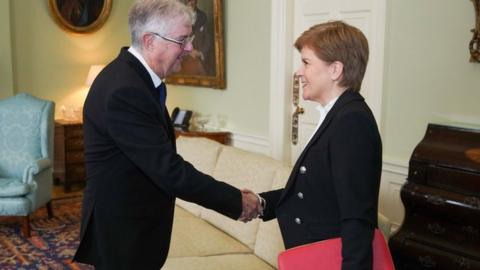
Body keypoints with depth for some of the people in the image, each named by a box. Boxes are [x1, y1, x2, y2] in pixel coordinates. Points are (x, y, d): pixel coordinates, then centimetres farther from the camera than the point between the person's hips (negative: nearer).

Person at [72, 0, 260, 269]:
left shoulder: (134, 74, 4)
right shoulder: (124, 91, -27)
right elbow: (169, 170, -28)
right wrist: (237, 201, -21)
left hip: (136, 222, 9)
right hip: (121, 230, -9)